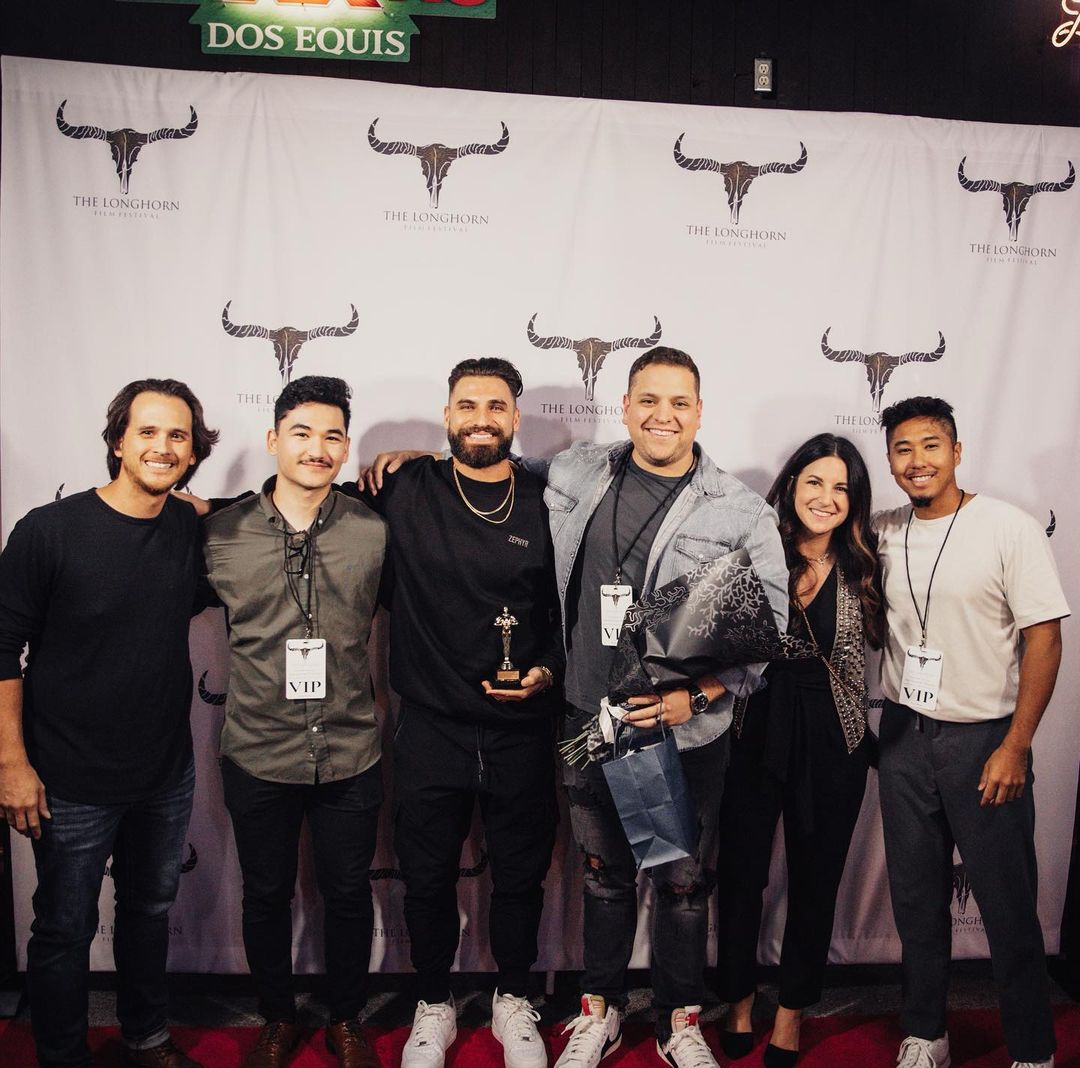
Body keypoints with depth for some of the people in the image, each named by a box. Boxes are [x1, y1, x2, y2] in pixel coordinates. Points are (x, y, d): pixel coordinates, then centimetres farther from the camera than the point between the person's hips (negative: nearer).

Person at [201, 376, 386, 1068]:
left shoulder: (376, 532, -6)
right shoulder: (220, 533, -5)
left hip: (351, 757, 0)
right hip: (257, 758, 0)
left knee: (349, 894, 16)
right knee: (266, 895, 18)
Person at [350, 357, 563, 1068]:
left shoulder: (546, 502, -1)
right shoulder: (407, 491, -3)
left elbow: (571, 610, 5)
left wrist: (547, 671, -9)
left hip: (521, 732, 0)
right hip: (432, 730, 0)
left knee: (521, 876, 16)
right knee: (427, 878, 14)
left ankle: (514, 1000, 41)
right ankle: (434, 1007, 40)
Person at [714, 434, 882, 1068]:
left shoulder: (862, 568, 0)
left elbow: (867, 649, 5)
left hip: (832, 745, 2)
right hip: (755, 736, -1)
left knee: (816, 883, 14)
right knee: (742, 874, 11)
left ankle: (792, 1013, 36)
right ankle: (739, 999, 36)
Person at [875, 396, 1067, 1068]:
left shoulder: (1010, 529, -9)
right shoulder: (882, 534, 4)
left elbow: (1045, 637, -10)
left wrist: (1016, 746, -14)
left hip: (982, 737, -4)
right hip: (904, 735, 4)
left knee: (1008, 905, 5)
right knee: (917, 898, 13)